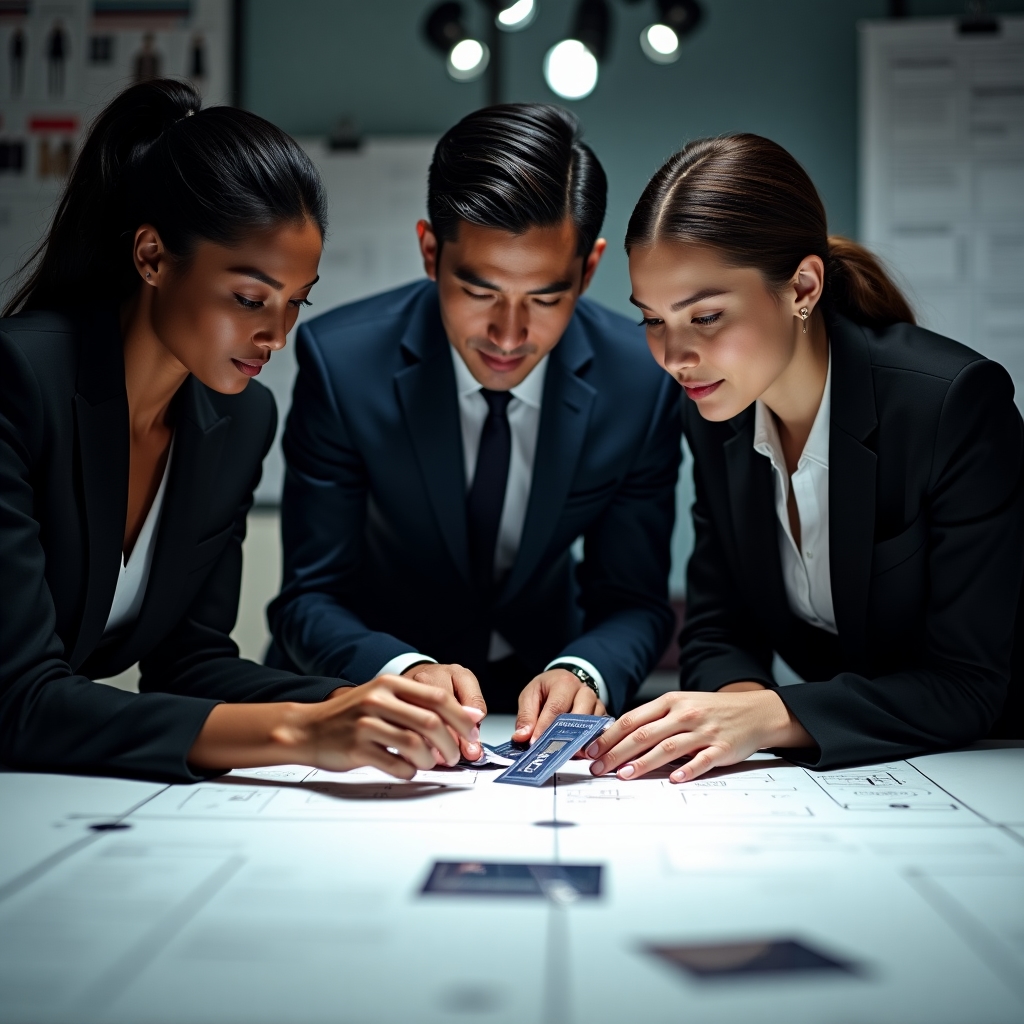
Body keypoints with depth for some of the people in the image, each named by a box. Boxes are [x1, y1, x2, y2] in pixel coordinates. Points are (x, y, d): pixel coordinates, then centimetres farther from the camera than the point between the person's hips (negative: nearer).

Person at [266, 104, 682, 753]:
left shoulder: (643, 382, -14)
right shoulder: (340, 360, -17)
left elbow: (635, 600, -6)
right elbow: (310, 600, -14)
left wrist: (582, 673, -28)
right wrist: (403, 671, -34)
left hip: (536, 698, 1)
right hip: (369, 688, -1)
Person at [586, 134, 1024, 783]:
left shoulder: (957, 401, -21)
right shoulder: (715, 416, -4)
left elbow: (971, 685, -20)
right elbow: (716, 633, 1)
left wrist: (767, 717, -32)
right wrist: (734, 699, -22)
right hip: (832, 767, 5)